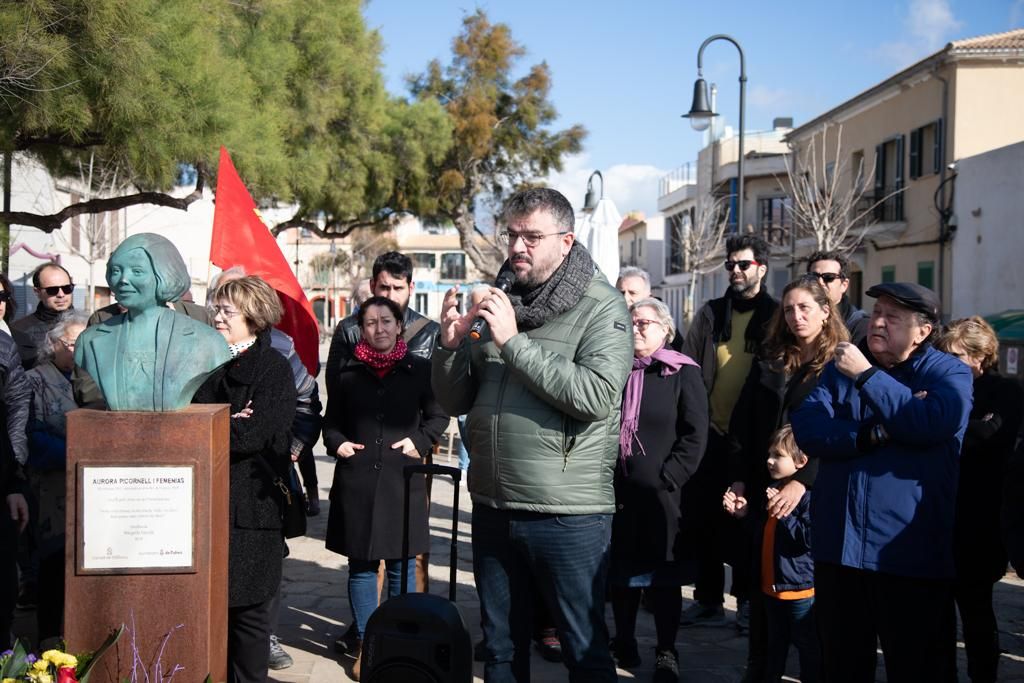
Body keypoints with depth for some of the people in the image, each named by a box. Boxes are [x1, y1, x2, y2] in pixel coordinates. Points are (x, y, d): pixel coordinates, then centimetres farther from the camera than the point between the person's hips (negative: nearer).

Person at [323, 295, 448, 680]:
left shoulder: (419, 370, 4)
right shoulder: (347, 372, 7)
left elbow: (437, 416, 10)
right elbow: (331, 421, 15)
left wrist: (419, 442, -6)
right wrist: (337, 443, -4)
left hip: (402, 480, -1)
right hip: (357, 481, 1)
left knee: (402, 566, 6)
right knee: (361, 565, 6)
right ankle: (366, 644, 16)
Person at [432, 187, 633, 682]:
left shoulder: (602, 309, -6)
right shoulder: (496, 304, 11)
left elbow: (596, 396, -22)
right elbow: (455, 403, 12)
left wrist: (513, 342, -20)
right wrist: (451, 345, -7)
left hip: (568, 513, -5)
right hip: (493, 508, 6)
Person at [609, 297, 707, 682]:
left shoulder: (682, 373, 0)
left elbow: (695, 434, -6)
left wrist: (667, 479, -13)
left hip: (661, 495, -3)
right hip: (617, 492, 4)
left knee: (663, 575, 4)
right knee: (621, 571, 10)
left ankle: (666, 652, 14)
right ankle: (624, 644, 23)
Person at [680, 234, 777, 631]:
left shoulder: (774, 316, 2)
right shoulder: (711, 314, 9)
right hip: (712, 433, 3)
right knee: (707, 517, 7)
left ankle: (748, 599, 18)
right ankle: (708, 600, 17)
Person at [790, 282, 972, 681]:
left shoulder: (949, 373, -1)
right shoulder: (840, 369, 10)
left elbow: (934, 422, -23)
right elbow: (807, 429, -5)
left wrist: (866, 375, -17)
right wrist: (876, 434, -16)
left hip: (911, 554, -4)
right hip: (838, 547, 4)